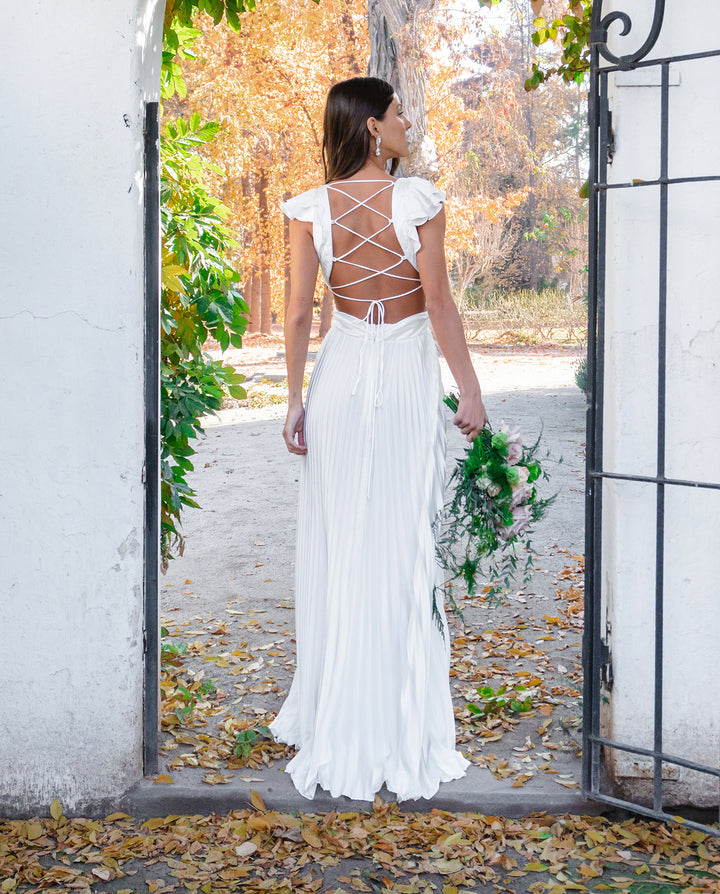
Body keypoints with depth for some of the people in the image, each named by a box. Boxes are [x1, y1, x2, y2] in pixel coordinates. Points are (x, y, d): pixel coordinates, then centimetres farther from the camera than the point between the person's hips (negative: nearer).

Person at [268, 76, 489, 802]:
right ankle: (400, 726, 11)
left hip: (341, 376, 3)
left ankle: (334, 721, 20)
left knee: (336, 547, 11)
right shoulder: (418, 200, -9)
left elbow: (299, 313, -2)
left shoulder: (312, 209, -2)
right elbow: (440, 306, -8)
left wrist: (295, 400, 4)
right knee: (404, 547, 4)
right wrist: (469, 390, 0)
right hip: (407, 377, -3)